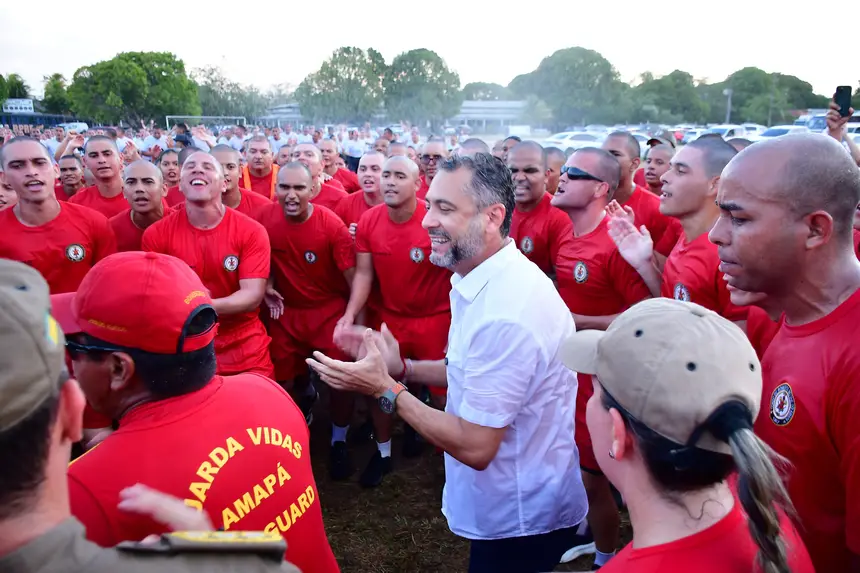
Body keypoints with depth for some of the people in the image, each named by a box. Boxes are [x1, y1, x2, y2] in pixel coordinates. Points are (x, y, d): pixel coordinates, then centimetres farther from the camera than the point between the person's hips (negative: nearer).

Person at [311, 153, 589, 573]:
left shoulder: (505, 314, -33)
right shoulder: (486, 279, 0)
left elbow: (475, 447, -28)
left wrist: (385, 390, -21)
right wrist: (401, 368, 0)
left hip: (521, 521, -9)